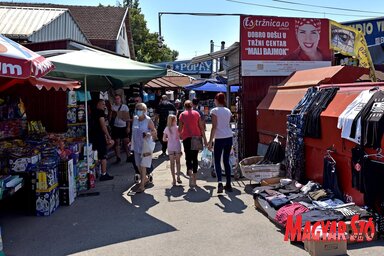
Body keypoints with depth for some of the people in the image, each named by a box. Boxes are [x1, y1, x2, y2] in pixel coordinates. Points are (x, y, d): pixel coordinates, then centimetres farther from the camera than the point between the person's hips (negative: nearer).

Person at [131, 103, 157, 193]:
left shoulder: (148, 120, -12)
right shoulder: (135, 119, 3)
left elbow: (154, 131, -5)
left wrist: (149, 134, -26)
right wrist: (132, 141, 16)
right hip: (136, 145, 6)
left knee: (143, 165, -6)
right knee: (138, 165, 15)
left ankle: (142, 185, 0)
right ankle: (145, 179, 38)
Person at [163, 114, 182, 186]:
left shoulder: (166, 129, 2)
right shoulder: (177, 128, -6)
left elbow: (164, 139, 6)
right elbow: (181, 136, -11)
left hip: (170, 147, 2)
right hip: (177, 146, -2)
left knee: (172, 163, 5)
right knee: (178, 162, 12)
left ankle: (174, 179, 4)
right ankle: (178, 177, 9)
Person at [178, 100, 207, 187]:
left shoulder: (182, 114, 3)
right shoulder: (196, 113, 7)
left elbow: (180, 128, 0)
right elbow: (201, 127, 4)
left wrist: (179, 135, 19)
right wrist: (204, 138, 8)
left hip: (187, 138, -2)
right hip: (196, 137, 2)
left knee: (188, 157, 0)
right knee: (195, 157, 11)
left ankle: (190, 173, -27)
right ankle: (194, 179, 15)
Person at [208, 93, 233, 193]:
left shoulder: (214, 111, -7)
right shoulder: (228, 111, 10)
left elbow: (214, 127, -12)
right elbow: (228, 125, 13)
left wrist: (210, 141, -10)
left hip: (220, 138, -5)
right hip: (229, 137, 5)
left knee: (217, 161, 3)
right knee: (226, 161, 13)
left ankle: (220, 182, -16)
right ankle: (228, 184, 16)